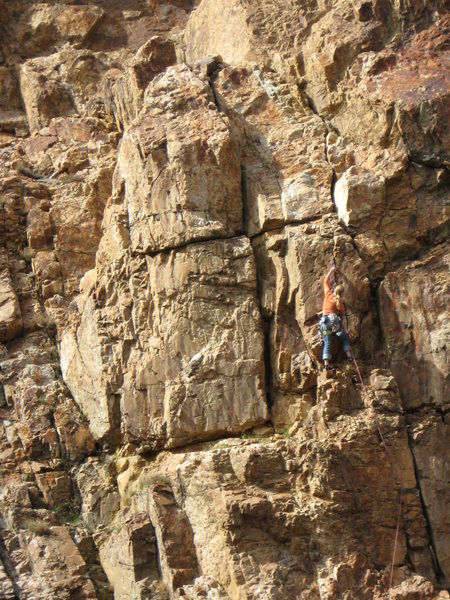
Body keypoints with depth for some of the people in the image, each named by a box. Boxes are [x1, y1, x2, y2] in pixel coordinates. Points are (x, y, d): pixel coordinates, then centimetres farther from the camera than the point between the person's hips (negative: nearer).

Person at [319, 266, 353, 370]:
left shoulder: (328, 294, 7)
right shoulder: (339, 301, 3)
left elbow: (326, 281, 20)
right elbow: (343, 313, 9)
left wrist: (331, 271, 30)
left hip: (324, 321, 2)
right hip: (334, 320, -2)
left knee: (327, 342, 0)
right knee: (344, 338, 19)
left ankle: (326, 362, -13)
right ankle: (349, 354, 6)